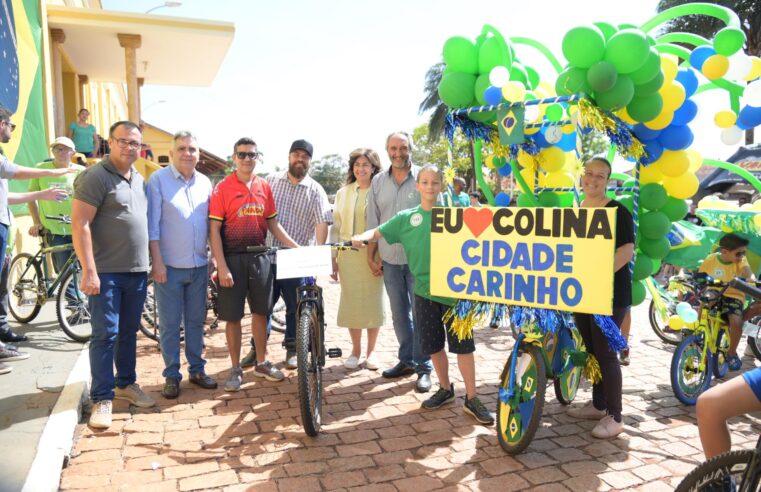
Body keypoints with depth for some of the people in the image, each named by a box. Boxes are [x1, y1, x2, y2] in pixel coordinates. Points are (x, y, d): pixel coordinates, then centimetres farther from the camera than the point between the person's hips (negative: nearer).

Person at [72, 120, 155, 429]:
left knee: (129, 332, 15)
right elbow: (80, 224, -15)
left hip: (137, 271, 7)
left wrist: (151, 262, 16)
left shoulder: (140, 180, 13)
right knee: (105, 334, -3)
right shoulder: (96, 177, -9)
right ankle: (101, 399, 5)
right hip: (106, 272, -6)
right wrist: (89, 270, -20)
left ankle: (126, 384, 28)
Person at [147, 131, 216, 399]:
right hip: (169, 266, -4)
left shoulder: (205, 183, 7)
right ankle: (171, 375, 17)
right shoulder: (158, 180, -6)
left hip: (199, 265, 4)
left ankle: (197, 369, 26)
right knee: (169, 324, 5)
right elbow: (152, 224, -8)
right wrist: (157, 261, -12)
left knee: (196, 321, 13)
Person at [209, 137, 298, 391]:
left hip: (259, 256, 4)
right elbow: (214, 230, -9)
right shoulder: (223, 188, -7)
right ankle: (236, 369, 19)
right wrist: (222, 267, -15)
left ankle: (262, 363, 28)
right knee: (233, 316, 5)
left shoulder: (264, 187, 6)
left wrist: (297, 247, 4)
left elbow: (273, 224, 12)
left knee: (260, 311, 13)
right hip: (233, 258, -4)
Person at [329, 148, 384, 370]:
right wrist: (333, 257, 6)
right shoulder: (343, 193, 9)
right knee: (351, 300, 5)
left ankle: (371, 351, 18)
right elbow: (336, 226, 10)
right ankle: (355, 350, 20)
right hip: (348, 254, 3)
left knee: (373, 300, 3)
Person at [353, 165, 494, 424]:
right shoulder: (406, 217, 5)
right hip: (424, 290, 2)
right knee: (433, 345, 12)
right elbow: (378, 232, 3)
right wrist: (362, 237, -17)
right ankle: (445, 389, 33)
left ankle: (471, 399, 14)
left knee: (463, 345, 1)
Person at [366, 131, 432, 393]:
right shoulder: (378, 181, 7)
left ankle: (423, 367, 11)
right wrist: (371, 256, 7)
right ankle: (406, 360, 27)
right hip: (389, 260, 4)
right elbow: (373, 222, 10)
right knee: (399, 314, 13)